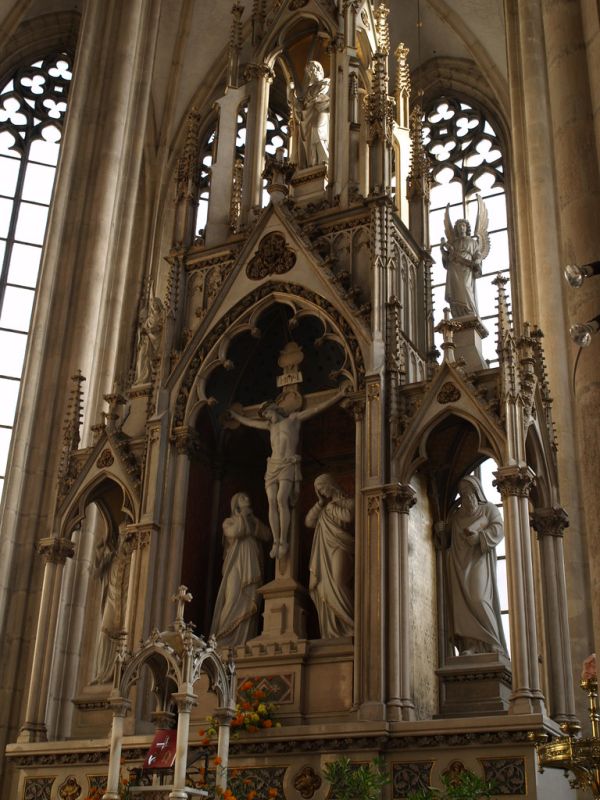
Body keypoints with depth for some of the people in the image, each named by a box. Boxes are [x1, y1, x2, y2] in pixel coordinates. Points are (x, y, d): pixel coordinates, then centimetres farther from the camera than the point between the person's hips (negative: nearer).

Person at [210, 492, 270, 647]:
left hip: (252, 567, 4)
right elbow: (233, 532, -12)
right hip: (236, 566, -4)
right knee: (234, 599, -16)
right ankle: (226, 640, -17)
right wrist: (242, 516, 0)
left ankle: (244, 642, -10)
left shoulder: (253, 523, 25)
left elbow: (267, 535, 9)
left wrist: (253, 520, 5)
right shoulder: (229, 521, 11)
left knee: (249, 602, -6)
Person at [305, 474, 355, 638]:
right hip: (325, 555, 6)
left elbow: (348, 517, -17)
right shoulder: (322, 508, 22)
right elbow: (308, 522, 13)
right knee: (324, 592, -4)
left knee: (337, 587, -22)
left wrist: (332, 507, -2)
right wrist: (320, 503, 7)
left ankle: (353, 628, -18)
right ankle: (332, 635, -5)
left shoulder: (347, 502, 4)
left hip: (339, 551, -6)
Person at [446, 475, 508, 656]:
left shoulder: (489, 509, 14)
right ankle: (469, 646, -17)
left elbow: (498, 530, -1)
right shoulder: (456, 514, 26)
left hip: (479, 560, -4)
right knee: (462, 601, -10)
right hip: (459, 563, 4)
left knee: (478, 598, -20)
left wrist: (477, 536, -15)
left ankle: (493, 645, -18)